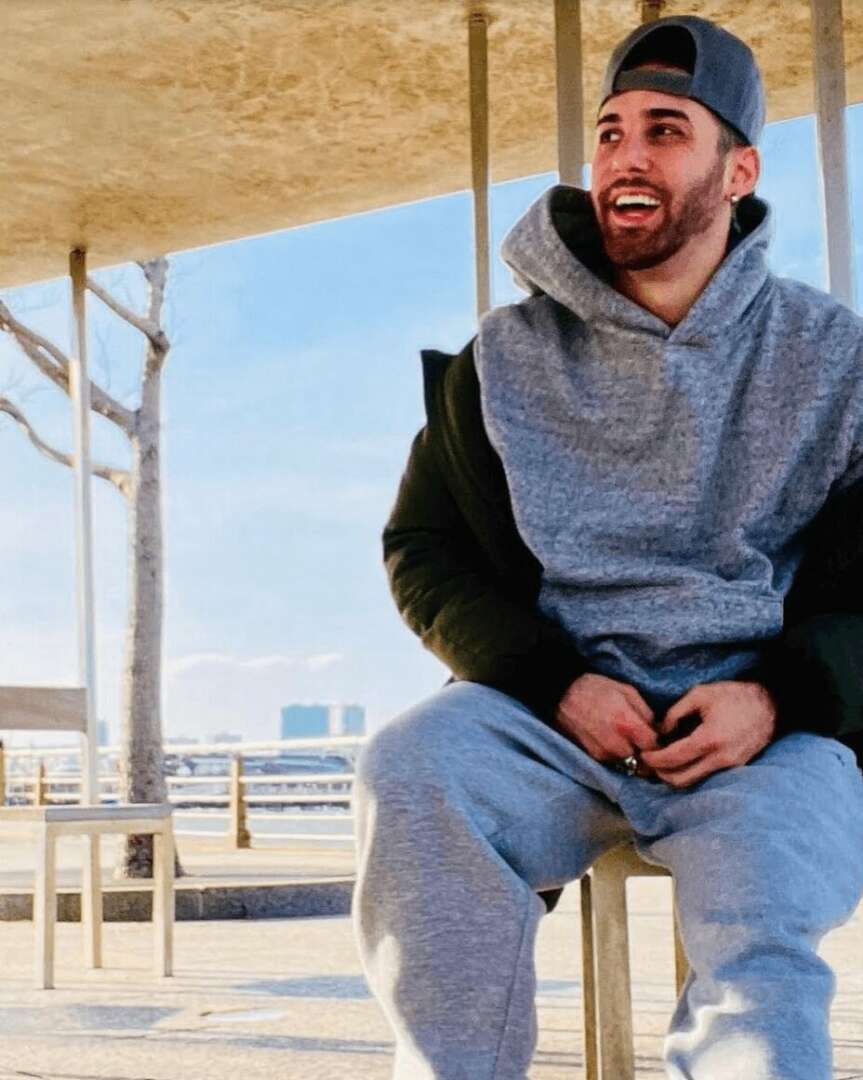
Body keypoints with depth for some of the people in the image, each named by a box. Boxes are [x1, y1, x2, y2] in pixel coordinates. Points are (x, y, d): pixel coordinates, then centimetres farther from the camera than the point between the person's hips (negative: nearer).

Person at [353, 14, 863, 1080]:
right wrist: (559, 682, -7)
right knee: (405, 770, -31)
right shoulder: (508, 356, 12)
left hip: (763, 728, -1)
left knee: (757, 955, -33)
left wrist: (775, 697, -12)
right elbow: (423, 552, 10)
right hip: (548, 712, 2)